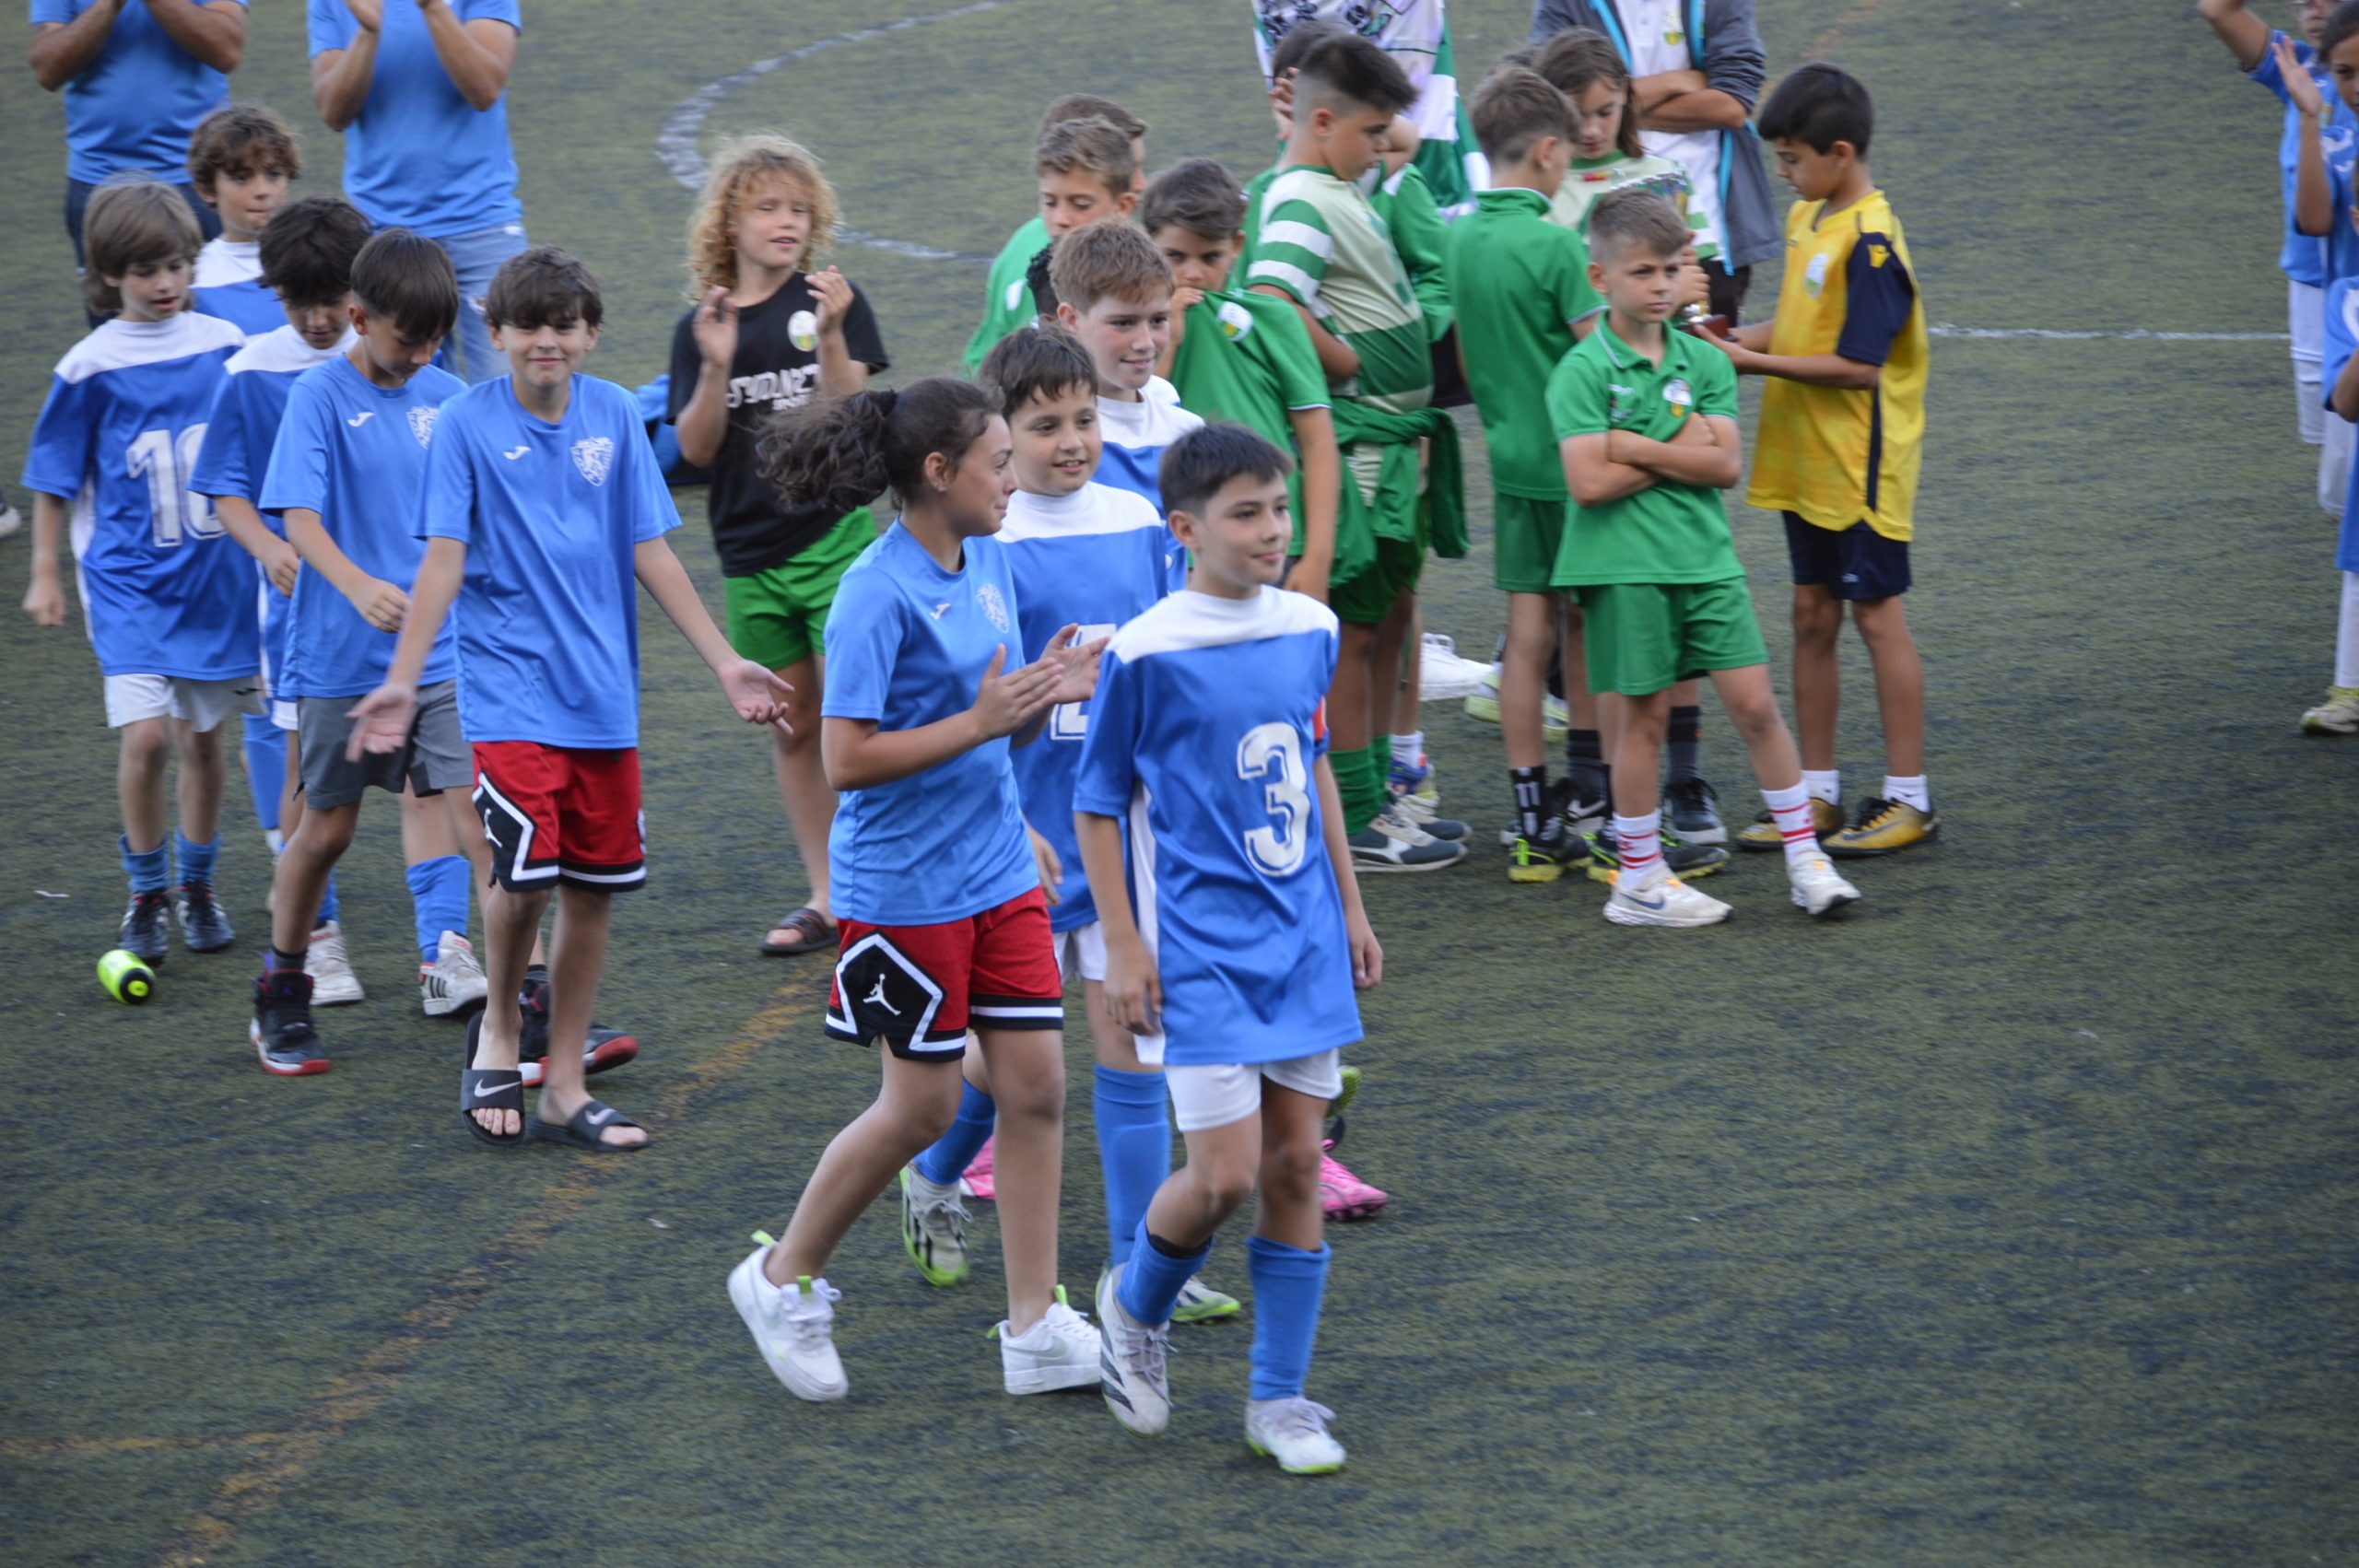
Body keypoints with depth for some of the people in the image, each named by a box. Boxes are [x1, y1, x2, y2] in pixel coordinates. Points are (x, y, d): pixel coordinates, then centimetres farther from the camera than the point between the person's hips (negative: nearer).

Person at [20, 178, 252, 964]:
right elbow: (55, 479, 1)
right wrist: (44, 573, 2)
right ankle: (147, 892, 5)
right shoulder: (90, 368, -8)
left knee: (203, 738, 10)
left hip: (216, 572, 3)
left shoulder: (223, 346, 0)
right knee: (146, 735, -14)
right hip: (127, 576, -3)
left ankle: (197, 885, 28)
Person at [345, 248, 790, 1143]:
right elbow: (443, 561, -7)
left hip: (603, 690, 4)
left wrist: (725, 664, 6)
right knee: (528, 869, -18)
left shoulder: (614, 416, 4)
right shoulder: (469, 423, -5)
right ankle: (500, 1027, 10)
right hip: (509, 685, -4)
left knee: (596, 887, 6)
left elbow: (650, 553, 8)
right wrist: (403, 681, -14)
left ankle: (564, 1090, 18)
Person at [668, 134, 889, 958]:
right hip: (751, 555, 3)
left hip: (837, 539, -3)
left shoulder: (832, 301, -3)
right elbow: (697, 450, -3)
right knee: (791, 728, 10)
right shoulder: (700, 326, 4)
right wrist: (716, 369, -18)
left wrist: (829, 337, -26)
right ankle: (825, 896, 18)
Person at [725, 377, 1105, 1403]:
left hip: (998, 873, 7)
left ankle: (1036, 1329, 11)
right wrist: (980, 721, -23)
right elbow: (846, 758, -21)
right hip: (904, 885, -7)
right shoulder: (879, 595, -18)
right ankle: (784, 1279, 23)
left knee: (1035, 1085, 4)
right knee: (922, 1106, 3)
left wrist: (1045, 696, -5)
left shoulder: (989, 562, 6)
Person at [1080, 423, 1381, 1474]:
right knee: (1223, 1174, -10)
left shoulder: (1312, 630, 4)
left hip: (1301, 938, 5)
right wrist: (1122, 945, -8)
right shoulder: (1147, 655, -12)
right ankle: (1135, 1307, 21)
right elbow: (1097, 806, -4)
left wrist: (1350, 908, 20)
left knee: (1296, 1164, 6)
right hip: (1198, 947, -5)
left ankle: (1279, 1398, 15)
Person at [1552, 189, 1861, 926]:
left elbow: (1727, 465, -4)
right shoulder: (1582, 371, -8)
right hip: (1626, 567, -4)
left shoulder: (1704, 360, 5)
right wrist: (1680, 452, -9)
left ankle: (1805, 860, 11)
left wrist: (1635, 446, -11)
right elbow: (1589, 481, -17)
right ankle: (1640, 879, 15)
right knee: (1645, 716, 3)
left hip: (1706, 558, 4)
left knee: (1755, 704, 2)